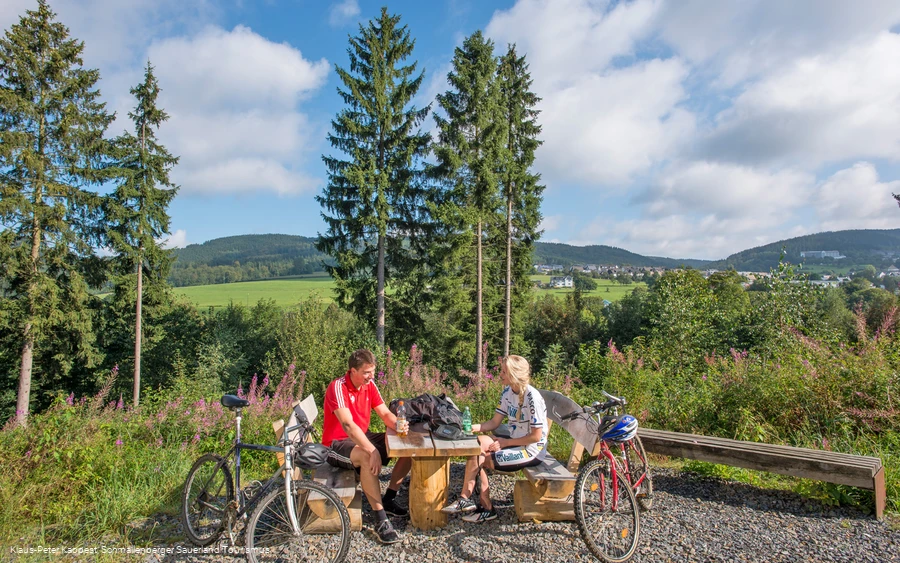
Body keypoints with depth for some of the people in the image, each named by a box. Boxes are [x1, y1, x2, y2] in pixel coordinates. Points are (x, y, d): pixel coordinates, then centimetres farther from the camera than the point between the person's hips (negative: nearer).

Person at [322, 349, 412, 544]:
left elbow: (385, 414, 2)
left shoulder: (369, 385, -1)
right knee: (368, 458, -39)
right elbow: (348, 425, -35)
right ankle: (381, 521, -30)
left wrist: (398, 426, -21)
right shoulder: (337, 387, -24)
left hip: (362, 437, 8)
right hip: (337, 444, -8)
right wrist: (373, 450, -44)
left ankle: (388, 500, 4)